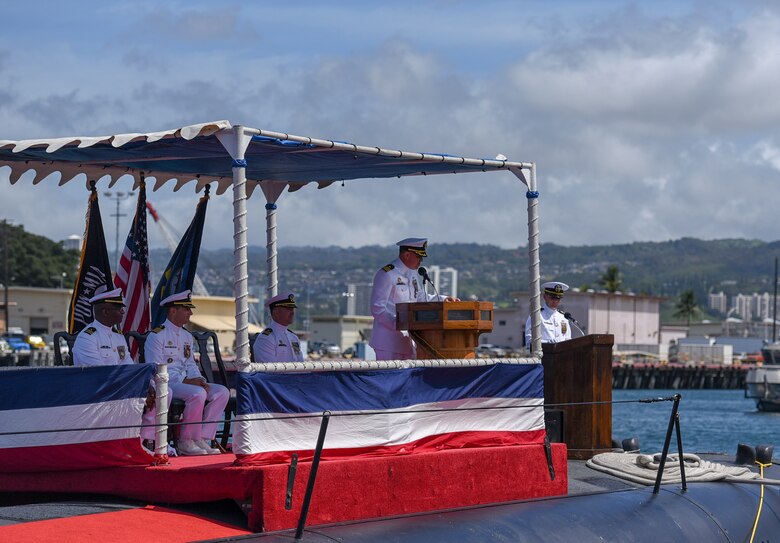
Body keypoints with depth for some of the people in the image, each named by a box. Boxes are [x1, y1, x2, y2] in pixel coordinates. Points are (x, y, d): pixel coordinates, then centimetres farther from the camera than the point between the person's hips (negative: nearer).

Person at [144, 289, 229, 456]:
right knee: (198, 394, -34)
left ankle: (202, 439, -12)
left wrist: (199, 379, -3)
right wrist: (185, 381, -19)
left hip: (186, 382, 8)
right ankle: (186, 442, -19)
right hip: (166, 384, -8)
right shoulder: (157, 335, -7)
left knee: (222, 392, -10)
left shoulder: (187, 336, 19)